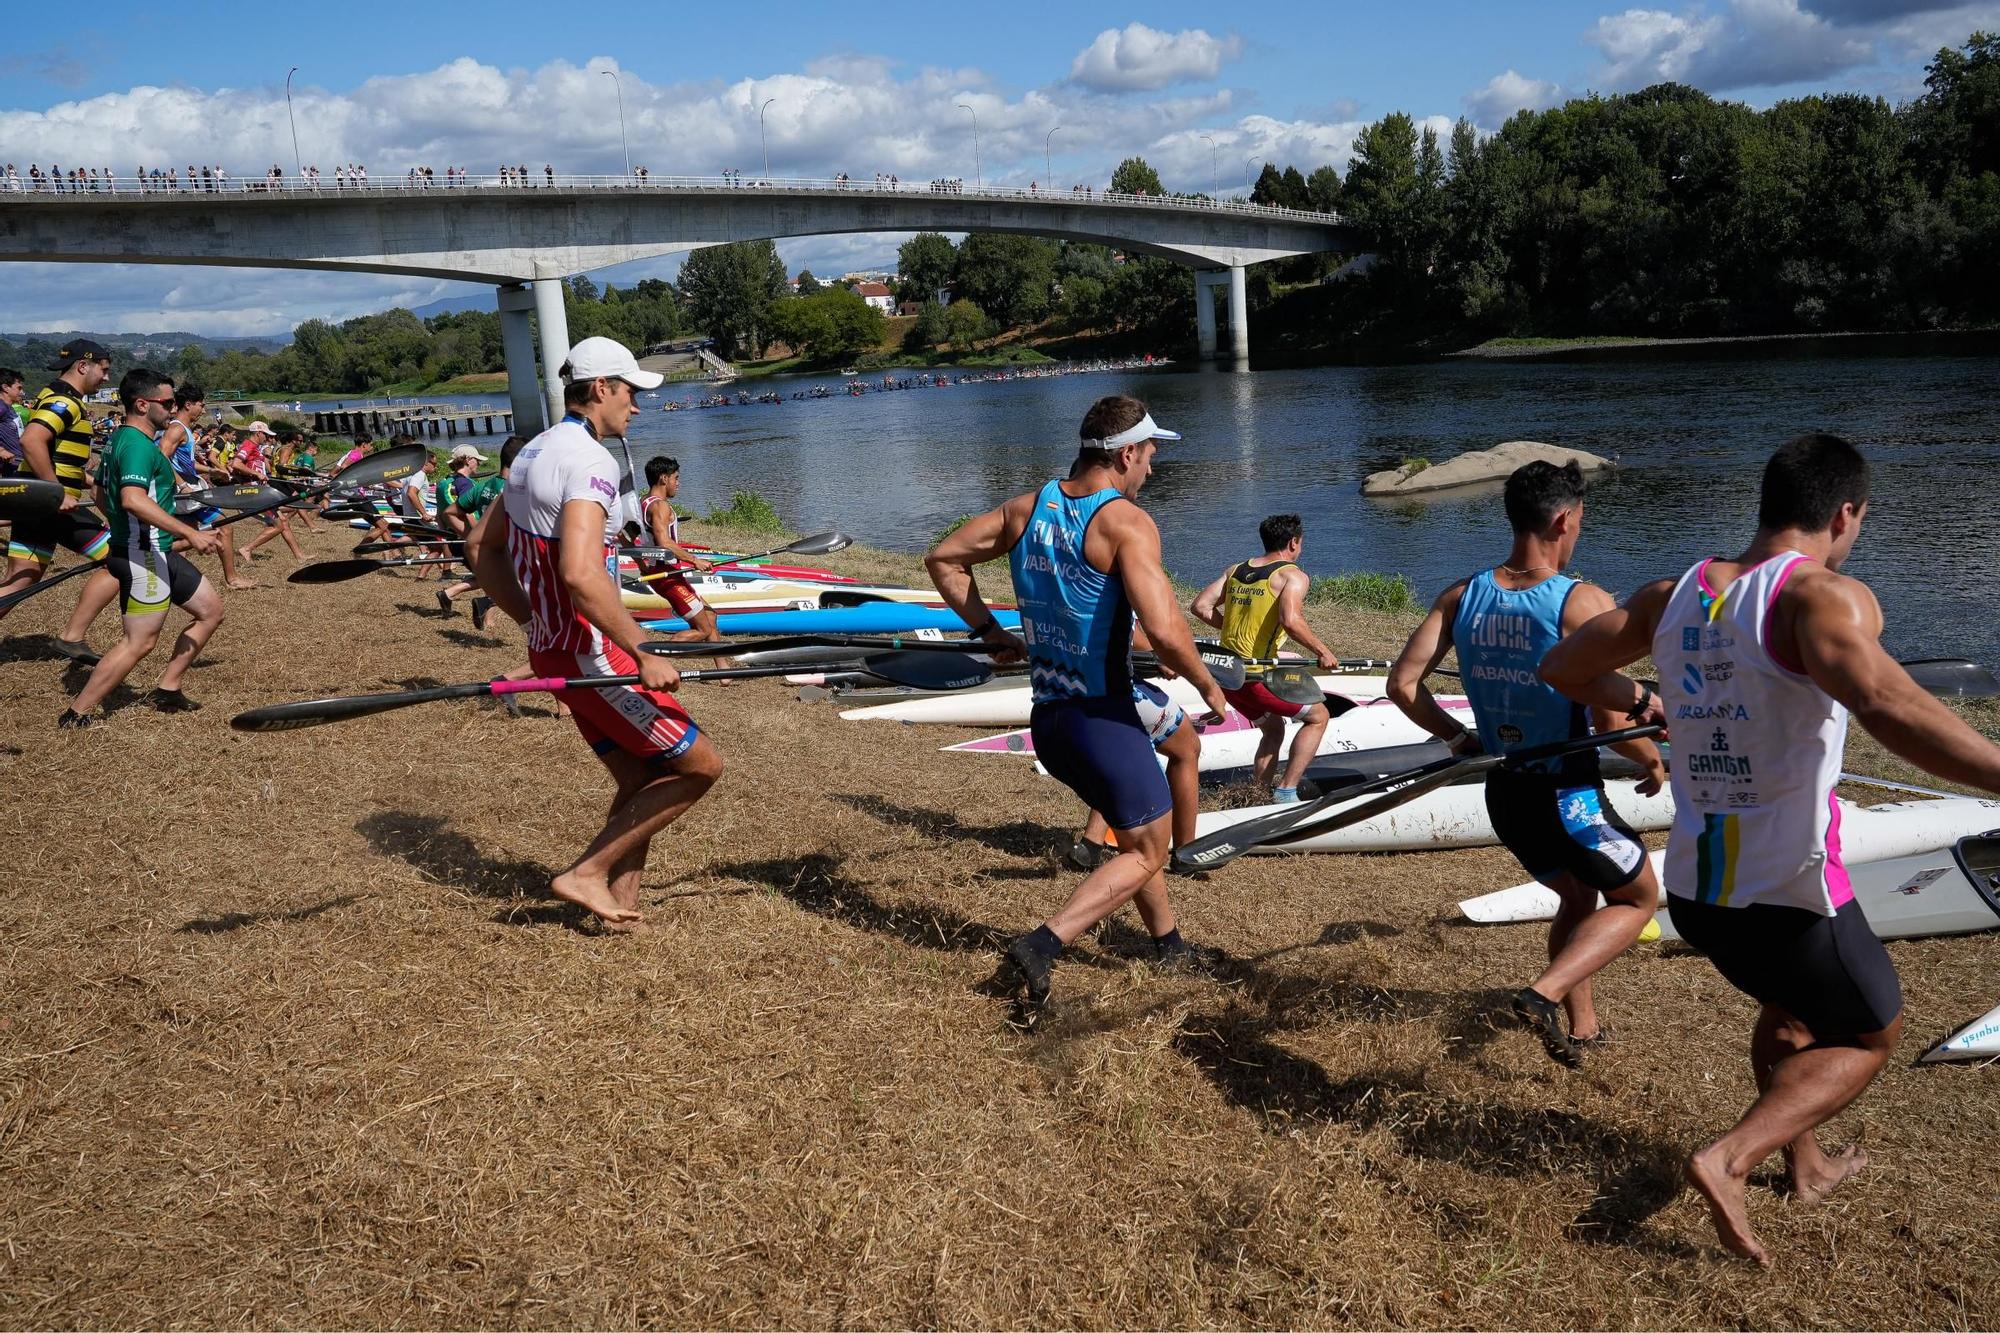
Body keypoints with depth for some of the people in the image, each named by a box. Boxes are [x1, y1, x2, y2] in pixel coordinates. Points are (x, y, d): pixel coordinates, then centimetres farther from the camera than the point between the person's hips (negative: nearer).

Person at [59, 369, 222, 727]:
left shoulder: (119, 439, 14)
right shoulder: (138, 444, -18)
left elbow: (102, 494, 25)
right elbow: (133, 499, -33)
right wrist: (190, 533, -33)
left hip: (157, 553, 11)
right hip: (143, 556, -11)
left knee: (210, 609, 15)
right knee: (140, 642, -8)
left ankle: (167, 691, 19)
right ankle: (76, 716, -1)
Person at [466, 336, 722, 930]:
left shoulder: (533, 453, 13)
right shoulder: (589, 461, -18)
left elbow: (484, 552, 20)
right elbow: (580, 574, -32)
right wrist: (645, 654, -28)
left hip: (554, 648, 10)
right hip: (593, 654, -10)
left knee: (640, 782, 16)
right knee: (700, 766, -2)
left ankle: (621, 911, 20)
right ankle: (587, 874, 3)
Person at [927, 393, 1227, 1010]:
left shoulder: (1025, 509, 5)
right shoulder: (1126, 522, -17)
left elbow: (942, 559, 14)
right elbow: (1165, 632, -27)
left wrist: (990, 633, 16)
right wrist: (1208, 686, -9)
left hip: (1046, 720, 8)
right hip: (1103, 721, -8)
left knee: (1138, 827, 27)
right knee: (1145, 852, 8)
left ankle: (1168, 944, 39)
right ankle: (1041, 947, -6)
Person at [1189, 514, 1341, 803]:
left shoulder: (1235, 570, 14)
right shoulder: (1293, 575, -6)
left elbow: (1201, 607, 9)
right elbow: (1290, 620, -23)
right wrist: (1323, 652, -12)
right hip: (1258, 676, -7)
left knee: (1273, 730, 28)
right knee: (1318, 716, 14)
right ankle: (1286, 792, 5)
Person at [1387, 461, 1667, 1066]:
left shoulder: (1461, 596, -4)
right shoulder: (1584, 601, -20)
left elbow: (1403, 683, -5)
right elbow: (1611, 719, -21)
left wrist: (1456, 736, 10)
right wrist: (1654, 764, -1)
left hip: (1503, 795, 6)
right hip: (1568, 795, -6)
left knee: (1578, 897, 30)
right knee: (1638, 898, 19)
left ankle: (1582, 1028, 37)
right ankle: (1544, 994, 0)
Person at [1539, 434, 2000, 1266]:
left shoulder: (1674, 596, 5)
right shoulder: (1822, 597, -16)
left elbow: (1563, 668, 16)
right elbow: (1887, 705, -35)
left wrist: (1645, 704, 31)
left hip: (1694, 887, 7)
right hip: (1788, 893, -7)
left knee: (1791, 1008, 33)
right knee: (1869, 1033, 18)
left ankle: (1806, 1166, 46)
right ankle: (1730, 1159, 1)